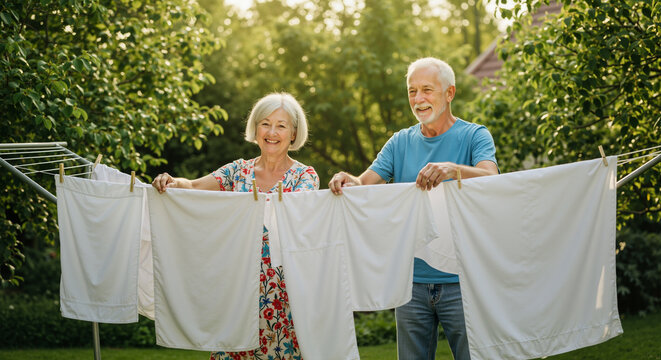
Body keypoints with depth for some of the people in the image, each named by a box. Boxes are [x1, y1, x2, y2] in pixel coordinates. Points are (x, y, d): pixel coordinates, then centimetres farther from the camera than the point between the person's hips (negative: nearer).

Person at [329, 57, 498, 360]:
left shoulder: (474, 136, -1)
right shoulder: (401, 142, 11)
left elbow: (490, 177, -20)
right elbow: (366, 182, 2)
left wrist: (453, 169, -40)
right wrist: (348, 182, -22)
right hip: (412, 280, 4)